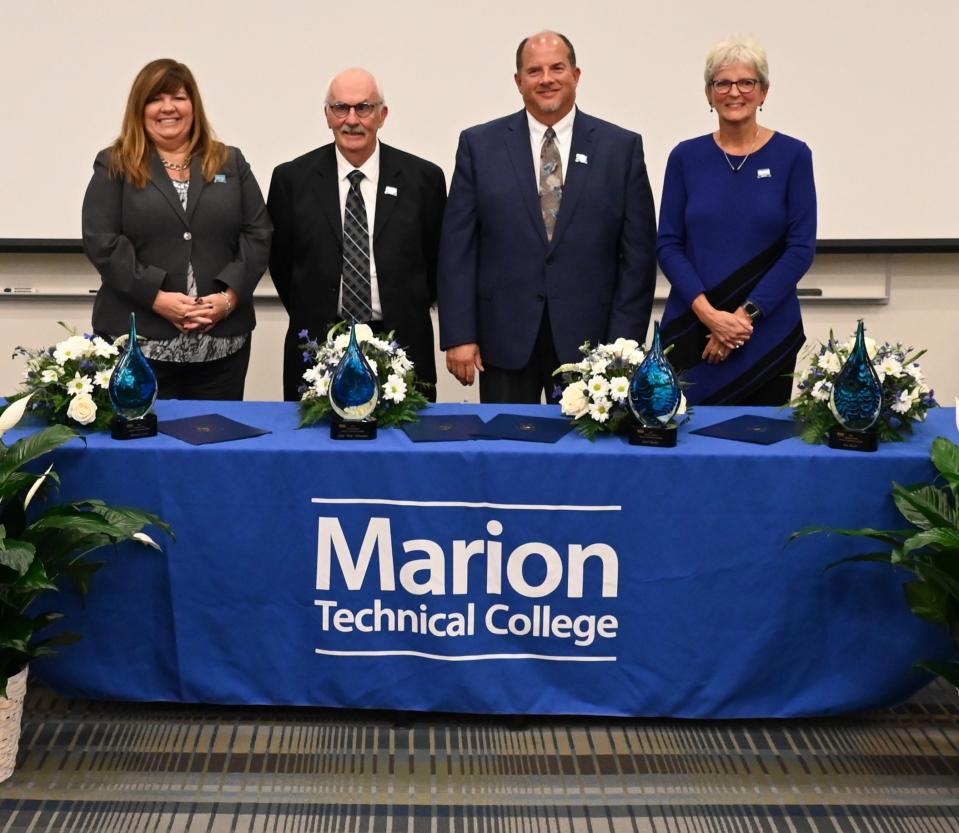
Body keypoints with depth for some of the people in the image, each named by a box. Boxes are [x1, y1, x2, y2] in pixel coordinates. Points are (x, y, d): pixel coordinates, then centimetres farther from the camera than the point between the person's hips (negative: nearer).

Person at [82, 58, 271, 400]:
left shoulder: (230, 163, 13)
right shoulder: (114, 166, 6)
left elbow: (258, 235, 6)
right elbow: (102, 242, -4)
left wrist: (230, 296, -9)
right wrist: (157, 297, -15)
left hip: (222, 341, 2)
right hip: (138, 341, -2)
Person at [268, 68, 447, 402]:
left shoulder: (424, 178, 0)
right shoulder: (292, 179, 1)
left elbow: (436, 259, 8)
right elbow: (280, 260, 10)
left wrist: (408, 316, 7)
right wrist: (311, 316, 9)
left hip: (401, 349, 0)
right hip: (317, 348, 0)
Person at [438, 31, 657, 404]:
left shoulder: (622, 147, 3)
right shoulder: (480, 145, 4)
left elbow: (637, 254, 2)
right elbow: (458, 248, 2)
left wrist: (624, 343, -4)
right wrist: (459, 336, -5)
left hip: (588, 339, 0)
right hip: (504, 340, 0)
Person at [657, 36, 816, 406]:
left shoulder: (792, 155, 0)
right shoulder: (686, 157, 4)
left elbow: (801, 247, -5)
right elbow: (668, 244, 1)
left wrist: (746, 314, -13)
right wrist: (707, 312, -13)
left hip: (767, 332, -1)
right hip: (690, 331, 1)